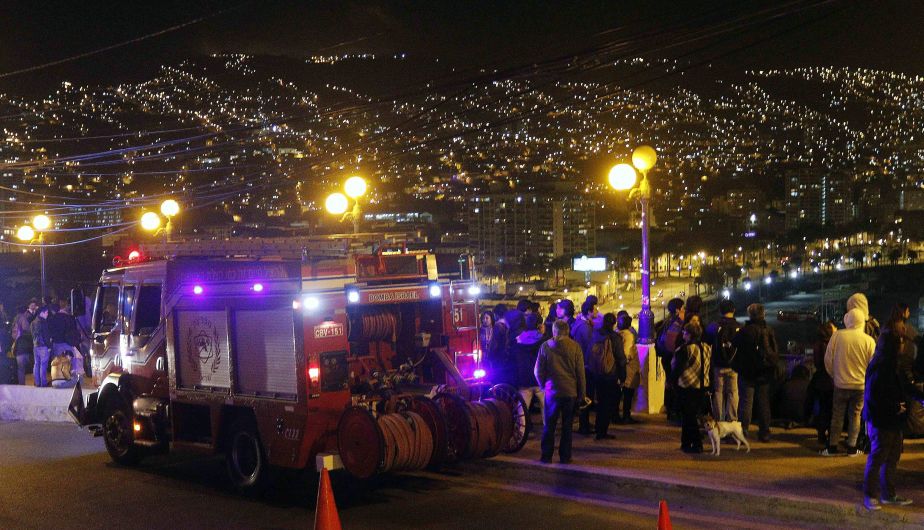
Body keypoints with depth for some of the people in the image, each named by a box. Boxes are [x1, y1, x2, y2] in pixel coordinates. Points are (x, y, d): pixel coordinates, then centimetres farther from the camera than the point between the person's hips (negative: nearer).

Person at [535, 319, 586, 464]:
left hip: (551, 391, 0)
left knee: (549, 425, 8)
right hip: (571, 391, 0)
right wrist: (581, 393, 7)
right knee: (567, 426, 8)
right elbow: (580, 373, 0)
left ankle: (547, 456, 8)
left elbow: (538, 371, -1)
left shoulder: (545, 346, -3)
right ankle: (565, 456, 9)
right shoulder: (575, 347, -3)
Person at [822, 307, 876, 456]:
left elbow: (828, 360, -3)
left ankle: (832, 447, 13)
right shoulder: (869, 340, -8)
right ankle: (852, 447, 13)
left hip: (841, 383, 0)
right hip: (861, 384, 1)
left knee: (837, 415, 10)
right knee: (855, 416, 12)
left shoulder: (837, 335, -10)